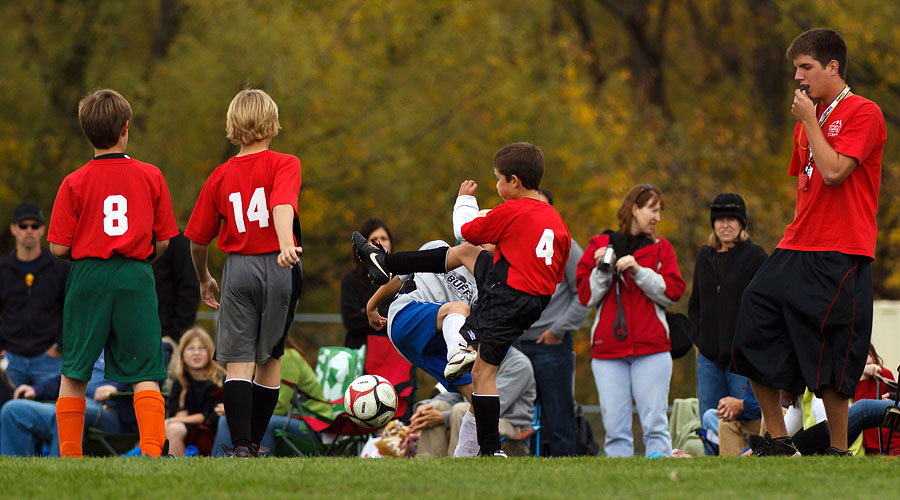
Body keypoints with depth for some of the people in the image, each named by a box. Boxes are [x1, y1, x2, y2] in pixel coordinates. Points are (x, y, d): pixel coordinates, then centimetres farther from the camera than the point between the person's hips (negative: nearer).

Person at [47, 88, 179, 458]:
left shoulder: (74, 184, -4)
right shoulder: (151, 177, 1)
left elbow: (58, 248, -4)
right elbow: (163, 241, 4)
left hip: (88, 276, 0)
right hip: (136, 278, 0)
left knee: (74, 372, 12)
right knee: (144, 373, 1)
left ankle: (69, 453, 13)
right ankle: (152, 449, -15)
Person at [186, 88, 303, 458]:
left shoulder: (221, 176, 6)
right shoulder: (284, 165, -2)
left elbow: (197, 239, 10)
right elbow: (283, 205, -23)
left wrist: (204, 279, 26)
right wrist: (286, 245, -38)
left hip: (238, 271, 1)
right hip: (279, 268, -1)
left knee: (238, 363, -1)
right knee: (270, 359, 12)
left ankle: (241, 445, -14)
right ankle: (255, 443, 16)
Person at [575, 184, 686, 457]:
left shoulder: (660, 248, 13)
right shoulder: (600, 245, 12)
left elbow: (672, 292, 1)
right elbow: (587, 296, 9)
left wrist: (639, 271, -9)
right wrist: (602, 270, -7)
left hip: (651, 348, 0)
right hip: (608, 350, 0)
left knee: (655, 422, -7)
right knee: (615, 426, -3)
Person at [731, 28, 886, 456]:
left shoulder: (863, 113, -7)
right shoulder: (809, 118, 18)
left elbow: (834, 171, -19)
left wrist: (809, 120, -10)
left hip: (840, 257, -8)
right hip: (797, 248, 8)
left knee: (828, 365, -7)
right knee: (753, 336, 0)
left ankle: (839, 451, 3)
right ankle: (779, 443, 8)